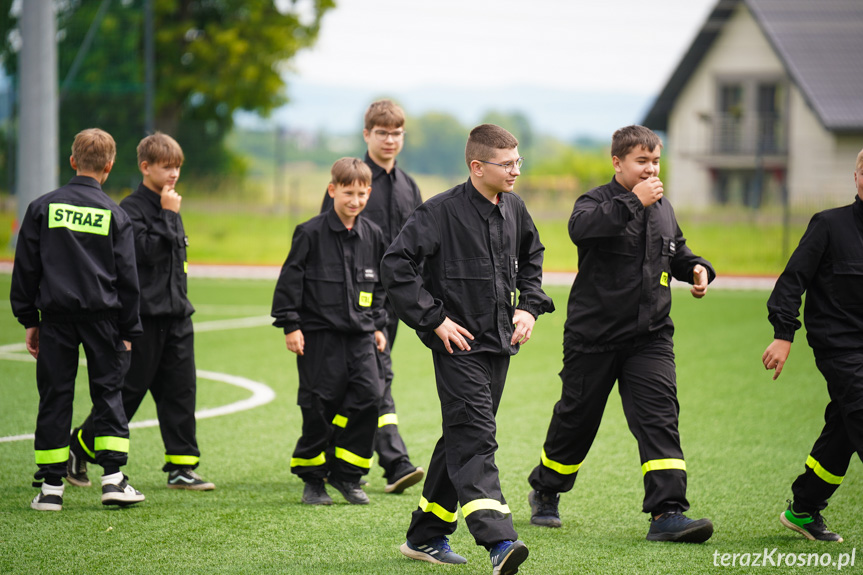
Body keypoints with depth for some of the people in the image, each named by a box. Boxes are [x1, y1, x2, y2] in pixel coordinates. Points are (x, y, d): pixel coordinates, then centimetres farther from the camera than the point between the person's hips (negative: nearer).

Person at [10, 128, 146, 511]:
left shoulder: (43, 207, 2)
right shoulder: (115, 215, 0)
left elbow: (25, 268, 4)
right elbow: (127, 278, 3)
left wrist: (29, 320, 11)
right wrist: (128, 331, 10)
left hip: (55, 315, 1)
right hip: (102, 316, -1)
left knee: (55, 395, 4)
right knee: (108, 392, 7)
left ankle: (51, 486, 4)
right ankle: (113, 477, 1)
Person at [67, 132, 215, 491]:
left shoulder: (170, 206, 16)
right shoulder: (132, 208, -10)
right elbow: (145, 251, -23)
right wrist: (167, 216, -18)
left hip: (176, 315, 8)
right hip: (145, 315, -8)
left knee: (181, 389, 3)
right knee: (129, 390, -2)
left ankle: (181, 467, 5)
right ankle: (78, 450, 13)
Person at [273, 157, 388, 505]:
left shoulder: (372, 236, 9)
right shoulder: (311, 233, -6)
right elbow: (290, 279, -5)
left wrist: (377, 325, 18)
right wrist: (290, 325, -8)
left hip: (359, 335, 4)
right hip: (319, 334, -4)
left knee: (369, 394, -8)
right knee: (320, 405, -2)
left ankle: (346, 474, 5)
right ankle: (312, 479, 14)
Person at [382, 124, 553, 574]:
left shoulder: (514, 209, 7)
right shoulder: (442, 211, -14)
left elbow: (531, 257, 26)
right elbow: (395, 266, -16)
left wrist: (529, 306, 11)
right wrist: (434, 320, -17)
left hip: (499, 343, 8)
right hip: (459, 345, -8)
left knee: (462, 438, 13)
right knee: (474, 439, -16)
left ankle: (426, 536, 24)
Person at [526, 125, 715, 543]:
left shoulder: (662, 207, 11)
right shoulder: (597, 201, -8)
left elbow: (677, 250, 29)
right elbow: (580, 228, -32)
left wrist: (697, 268, 8)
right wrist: (633, 202, -32)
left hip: (650, 335, 4)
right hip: (594, 334, -4)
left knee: (659, 416, -12)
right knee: (577, 417, 10)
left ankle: (666, 513, -19)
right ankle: (544, 493, 34)